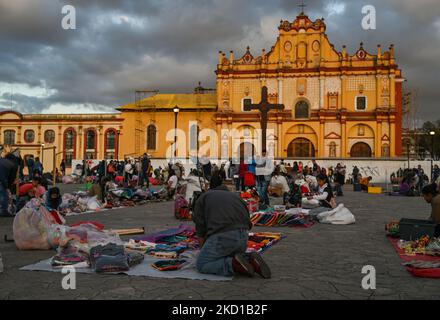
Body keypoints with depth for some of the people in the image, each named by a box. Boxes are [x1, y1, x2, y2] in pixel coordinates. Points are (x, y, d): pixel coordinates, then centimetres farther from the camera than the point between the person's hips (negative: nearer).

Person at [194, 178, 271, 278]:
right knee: (231, 258, 31)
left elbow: (200, 230, 10)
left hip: (221, 236, -5)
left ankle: (234, 264, -9)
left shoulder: (202, 198, 18)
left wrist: (205, 252, 23)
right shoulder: (236, 196, 30)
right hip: (243, 236, 5)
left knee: (201, 265, 11)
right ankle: (251, 261, 1)